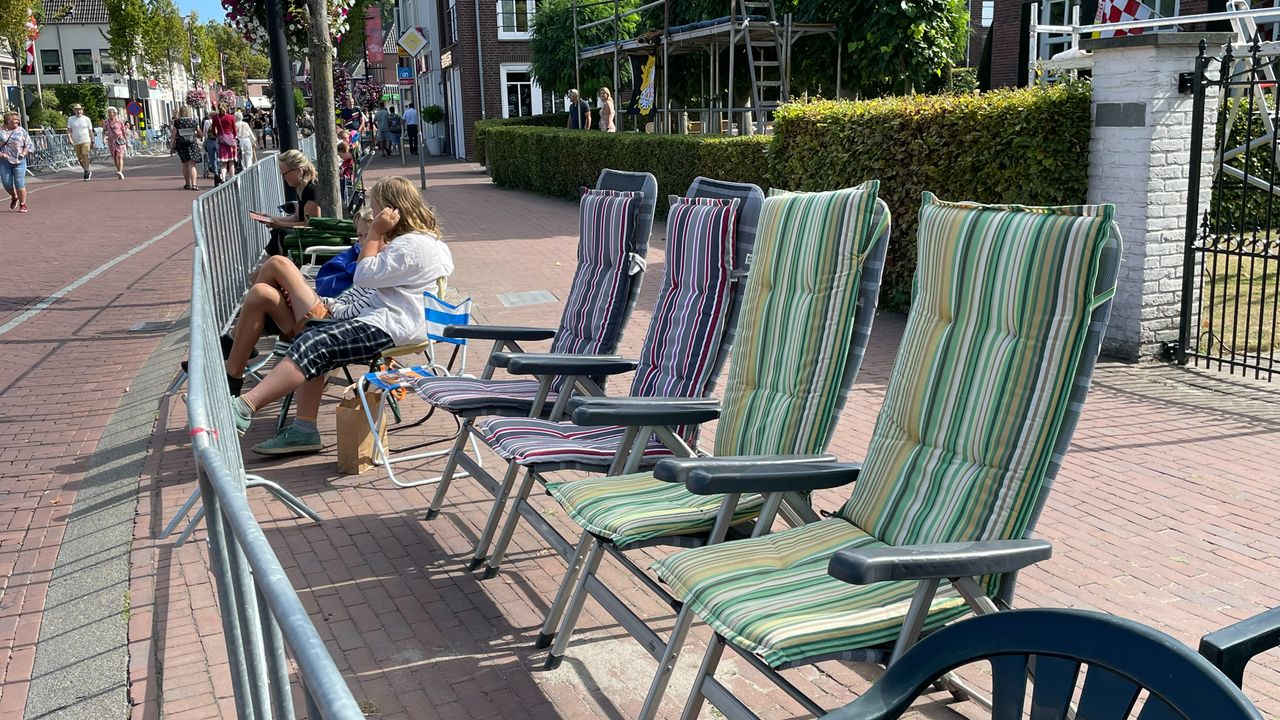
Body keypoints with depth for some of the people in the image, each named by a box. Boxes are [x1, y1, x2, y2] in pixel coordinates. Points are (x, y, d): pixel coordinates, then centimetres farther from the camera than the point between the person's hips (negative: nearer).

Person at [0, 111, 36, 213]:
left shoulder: (21, 130, 4)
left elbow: (29, 144, 8)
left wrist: (24, 153, -9)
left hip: (19, 161, -1)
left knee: (20, 183, -6)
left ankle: (23, 205, 3)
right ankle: (14, 197, 30)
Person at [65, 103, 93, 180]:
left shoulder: (86, 119, 3)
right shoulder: (71, 119, 5)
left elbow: (90, 131, 8)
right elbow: (68, 130, 2)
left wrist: (92, 141, 5)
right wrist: (69, 139, -11)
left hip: (85, 141, -3)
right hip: (76, 142, 3)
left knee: (85, 155, -17)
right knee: (79, 158, 8)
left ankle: (86, 172, -11)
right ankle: (88, 172, 24)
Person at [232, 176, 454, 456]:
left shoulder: (411, 245, -15)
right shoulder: (423, 238, 20)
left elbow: (365, 277, -12)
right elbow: (378, 270, 29)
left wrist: (375, 232, -7)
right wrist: (376, 235, 15)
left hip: (387, 327, -11)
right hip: (385, 318, 11)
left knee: (312, 346, -22)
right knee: (310, 343, 0)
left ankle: (245, 407, -27)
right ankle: (303, 430, -6)